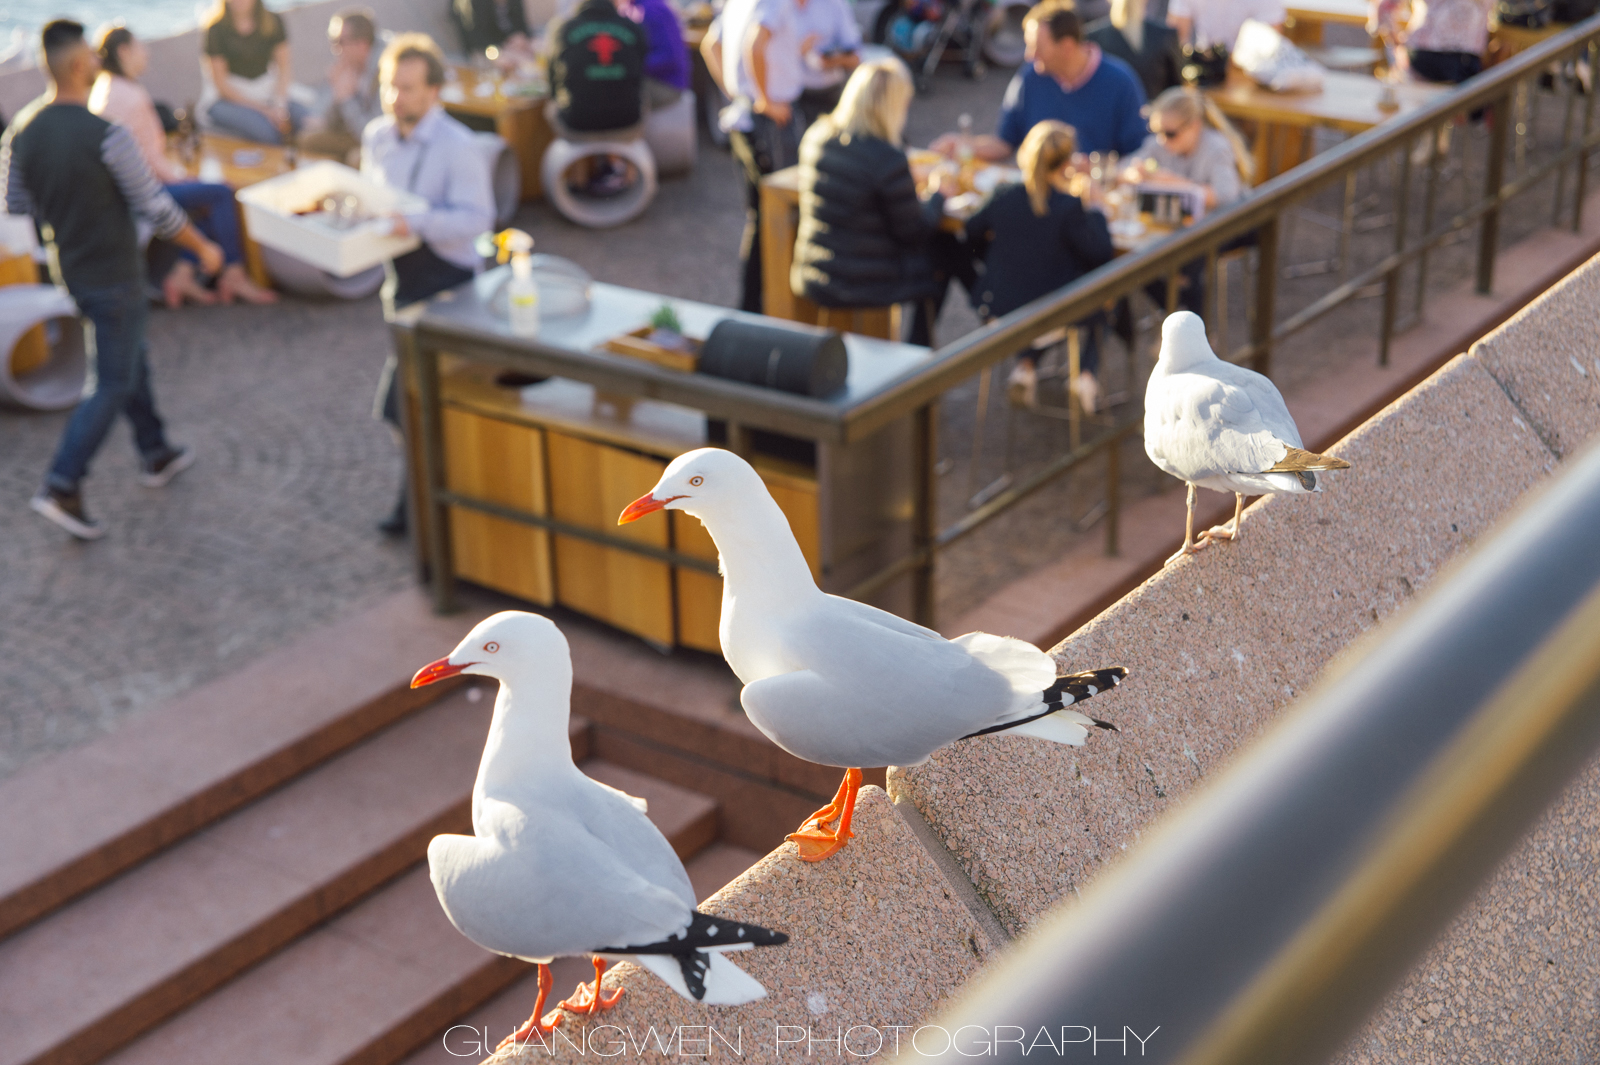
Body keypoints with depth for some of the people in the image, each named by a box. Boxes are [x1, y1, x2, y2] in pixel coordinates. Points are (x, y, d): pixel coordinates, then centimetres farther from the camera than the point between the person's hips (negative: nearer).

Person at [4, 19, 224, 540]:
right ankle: (62, 487, -3)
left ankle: (155, 454, 38)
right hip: (115, 277, -7)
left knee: (130, 358, 24)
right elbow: (157, 209, -20)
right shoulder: (107, 136, -27)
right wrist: (204, 248, -5)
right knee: (113, 385, 2)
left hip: (69, 267, 7)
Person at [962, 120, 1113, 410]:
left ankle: (1025, 366, 24)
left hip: (1000, 306, 4)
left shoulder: (1004, 196, -9)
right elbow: (1102, 253, -18)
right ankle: (1085, 373, 18)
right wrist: (1093, 207, -5)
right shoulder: (1070, 208, -23)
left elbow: (973, 233, 8)